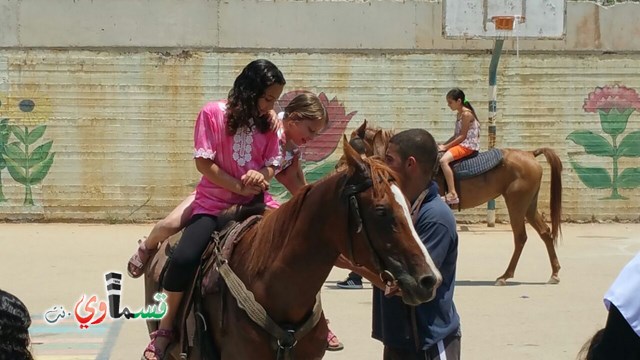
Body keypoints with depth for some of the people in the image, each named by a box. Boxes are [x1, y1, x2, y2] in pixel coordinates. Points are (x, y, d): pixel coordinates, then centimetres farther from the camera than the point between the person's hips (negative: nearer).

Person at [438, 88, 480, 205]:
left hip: (468, 146, -11)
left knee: (443, 160, -30)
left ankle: (452, 194, -35)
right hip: (461, 144, 11)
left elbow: (462, 136, -17)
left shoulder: (466, 114, -13)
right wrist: (443, 145, 8)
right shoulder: (459, 114, 16)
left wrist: (446, 147, -16)